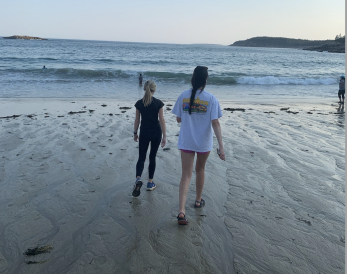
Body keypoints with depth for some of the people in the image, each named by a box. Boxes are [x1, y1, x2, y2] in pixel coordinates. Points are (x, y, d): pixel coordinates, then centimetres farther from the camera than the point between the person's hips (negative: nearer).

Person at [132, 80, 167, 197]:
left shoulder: (139, 103, -4)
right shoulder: (158, 103, -9)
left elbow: (137, 120, 1)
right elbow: (161, 120, -8)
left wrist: (135, 133, 14)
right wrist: (164, 136, -3)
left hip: (144, 133, 0)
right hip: (156, 133, 0)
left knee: (141, 157, 7)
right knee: (152, 157, 12)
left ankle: (138, 179, -18)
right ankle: (150, 183, 18)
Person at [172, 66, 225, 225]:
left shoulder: (183, 96, -4)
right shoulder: (211, 99, -10)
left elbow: (178, 119, 3)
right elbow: (215, 123, -15)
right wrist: (221, 147, -15)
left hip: (186, 142, 1)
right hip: (204, 142, -1)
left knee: (186, 175, 2)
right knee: (200, 170, 22)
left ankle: (181, 211, -10)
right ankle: (198, 200, 39)